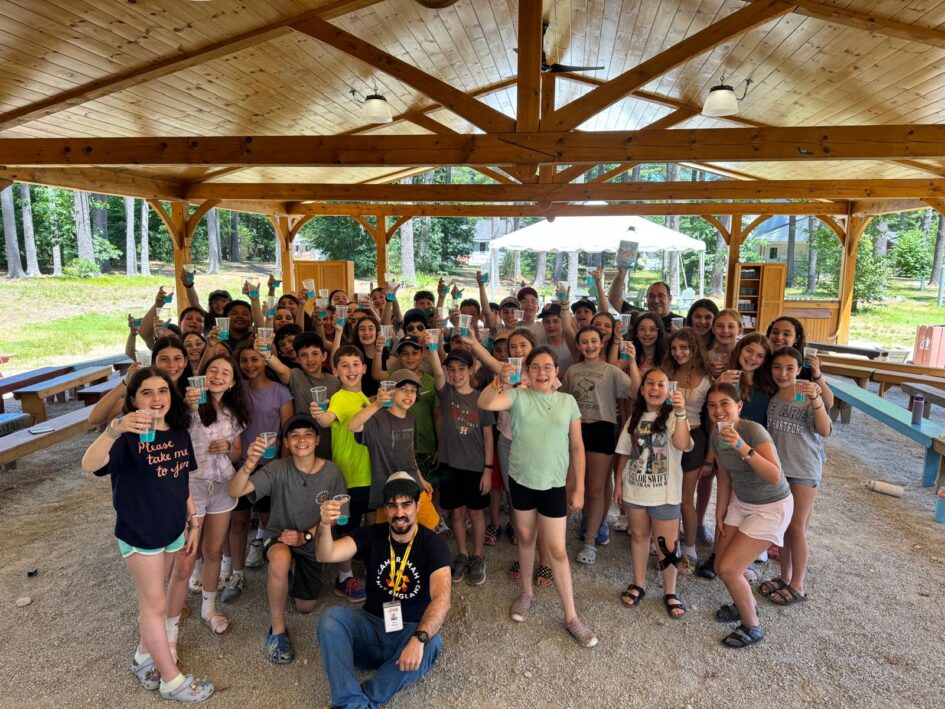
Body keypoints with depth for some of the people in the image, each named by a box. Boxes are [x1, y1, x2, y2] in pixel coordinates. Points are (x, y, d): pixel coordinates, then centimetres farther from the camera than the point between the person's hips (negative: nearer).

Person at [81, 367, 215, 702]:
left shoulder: (180, 433, 0)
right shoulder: (128, 436, -19)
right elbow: (89, 464, -38)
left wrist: (193, 523, 11)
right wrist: (114, 430, -55)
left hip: (173, 529, 6)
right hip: (139, 532, -5)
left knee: (151, 598, 22)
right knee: (156, 604, 6)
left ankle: (144, 657, 42)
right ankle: (172, 680, 20)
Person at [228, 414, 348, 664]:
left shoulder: (332, 472, -17)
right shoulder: (278, 469, -21)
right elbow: (235, 491, -31)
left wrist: (305, 536, -18)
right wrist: (250, 463, -50)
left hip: (312, 543, 3)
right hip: (279, 537, -2)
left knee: (305, 608, 13)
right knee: (281, 560, -39)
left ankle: (295, 579, 47)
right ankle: (277, 630, -16)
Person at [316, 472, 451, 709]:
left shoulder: (433, 545, -14)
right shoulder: (371, 535, -3)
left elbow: (442, 598, -29)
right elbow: (326, 556, -18)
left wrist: (419, 638, -47)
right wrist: (325, 526, -40)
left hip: (411, 630, -2)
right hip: (372, 624, 3)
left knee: (431, 643, -35)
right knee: (331, 616, -24)